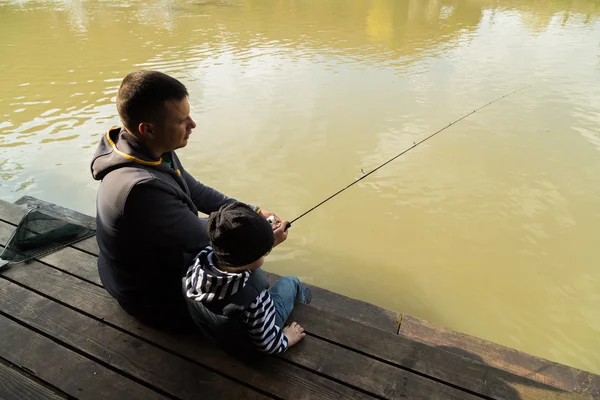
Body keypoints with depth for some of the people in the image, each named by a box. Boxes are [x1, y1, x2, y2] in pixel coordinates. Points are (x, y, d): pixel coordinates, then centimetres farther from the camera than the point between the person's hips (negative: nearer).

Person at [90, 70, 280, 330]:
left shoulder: (153, 151, -11)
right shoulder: (142, 187, -39)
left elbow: (197, 192, 2)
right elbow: (201, 238, -26)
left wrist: (252, 212, -4)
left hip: (154, 268, 8)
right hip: (157, 301, -8)